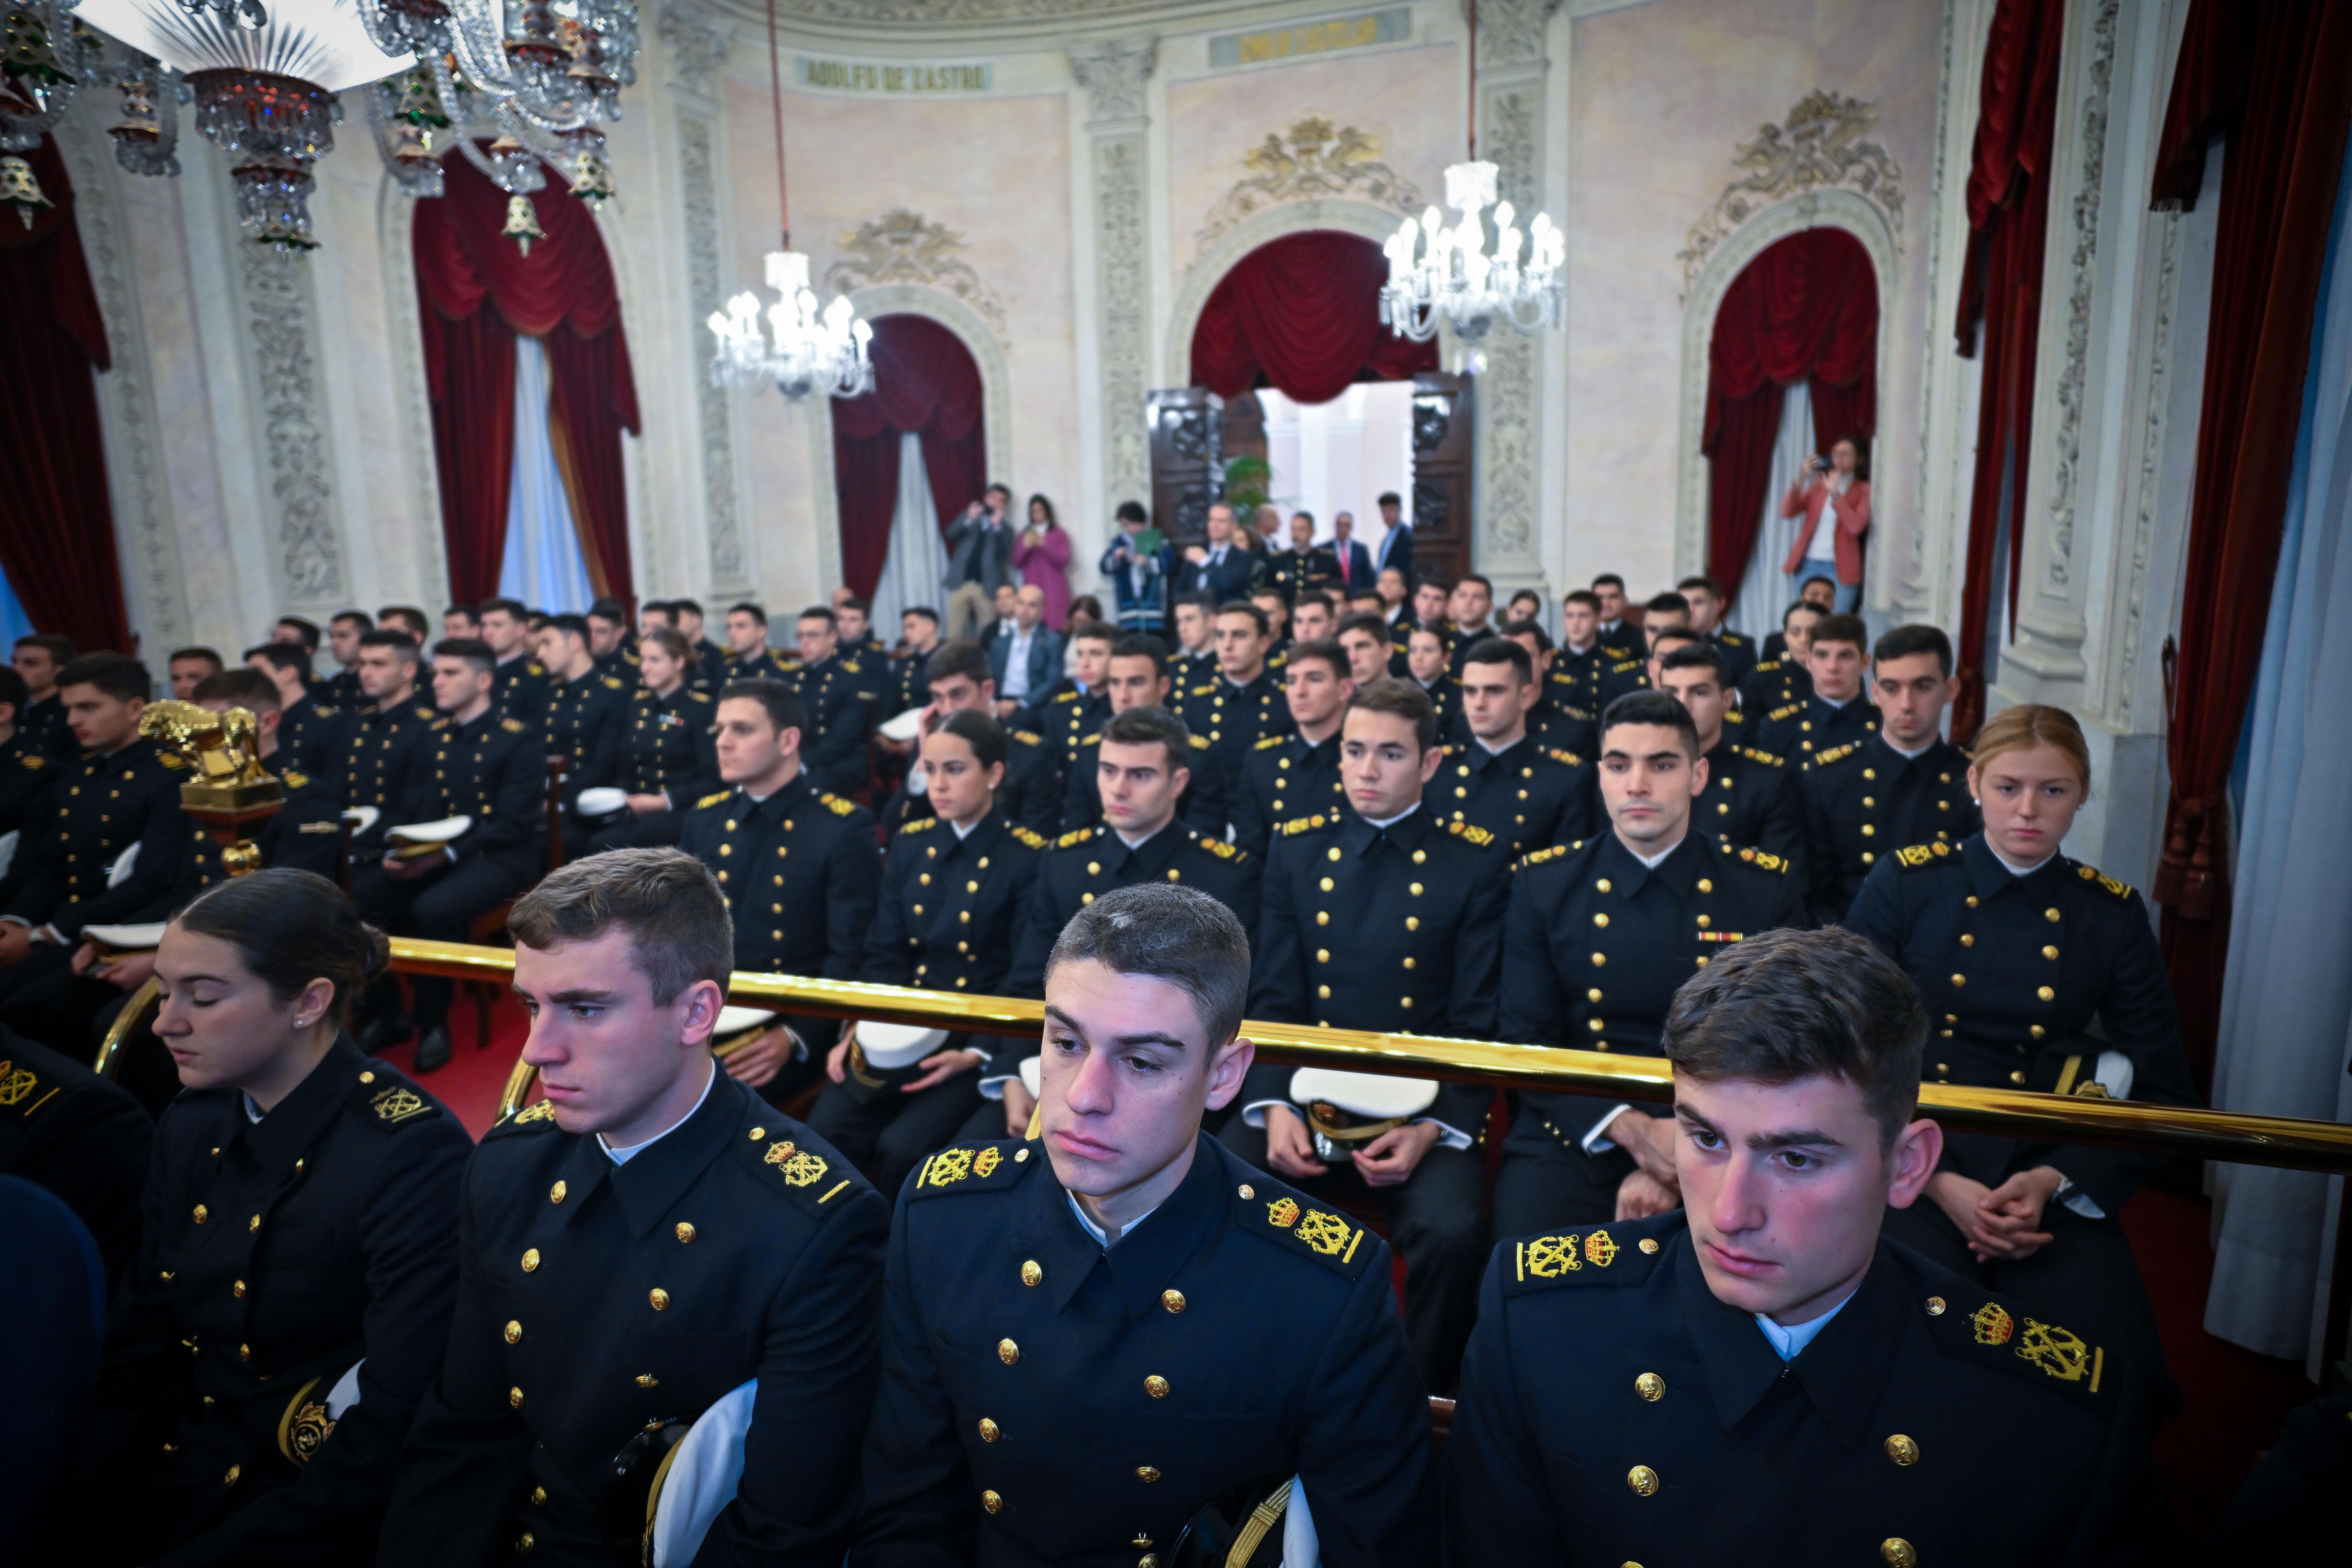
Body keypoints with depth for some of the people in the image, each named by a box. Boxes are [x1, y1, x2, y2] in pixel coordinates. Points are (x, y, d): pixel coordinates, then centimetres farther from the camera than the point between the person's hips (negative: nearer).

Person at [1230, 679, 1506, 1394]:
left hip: (1422, 1104, -2)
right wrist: (1275, 1107, -11)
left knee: (1452, 1231, -30)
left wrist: (1431, 1130, -16)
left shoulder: (1476, 862, 1)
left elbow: (1477, 1021, -2)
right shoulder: (1296, 847, 8)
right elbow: (1273, 999, 5)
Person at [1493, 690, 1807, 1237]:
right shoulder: (1543, 883, 1)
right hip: (1575, 1139, 0)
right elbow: (1524, 1043, 0)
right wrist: (1631, 1129, -16)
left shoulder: (1768, 889, 1)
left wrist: (1686, 1161, -14)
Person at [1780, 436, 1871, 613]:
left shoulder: (1863, 490, 4)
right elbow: (1787, 512, 2)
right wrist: (1801, 479, -10)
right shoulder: (1818, 485, 15)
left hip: (1840, 569, -3)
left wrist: (1835, 493, -15)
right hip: (1808, 565, 3)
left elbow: (1857, 526, -12)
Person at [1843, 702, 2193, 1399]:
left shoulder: (2113, 914, 7)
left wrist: (2055, 1182, -9)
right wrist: (1939, 1183, -14)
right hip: (1912, 1170, -2)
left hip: (2053, 1181, 3)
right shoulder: (1905, 882, 1)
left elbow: (2164, 1094, 8)